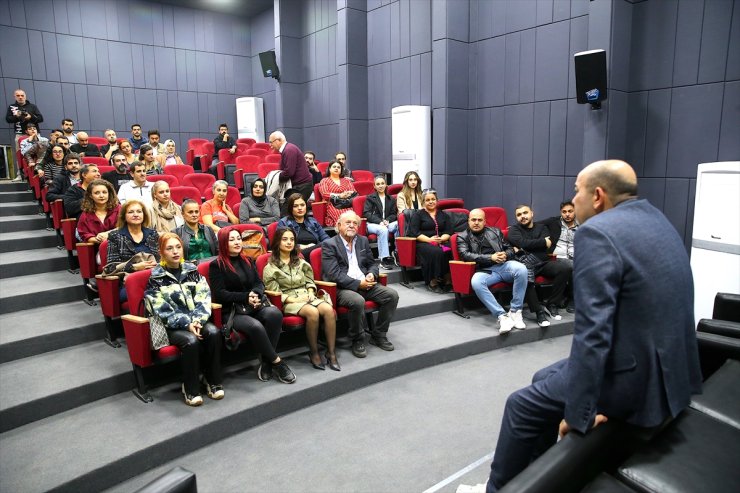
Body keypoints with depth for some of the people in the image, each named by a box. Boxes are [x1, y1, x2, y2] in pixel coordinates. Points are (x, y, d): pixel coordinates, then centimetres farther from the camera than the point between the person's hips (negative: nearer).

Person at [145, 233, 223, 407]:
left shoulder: (192, 270, 9)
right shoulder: (156, 277, -1)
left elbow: (203, 298, 0)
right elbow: (162, 310, -9)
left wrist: (197, 320, -17)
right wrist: (187, 324, -20)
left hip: (195, 320, 3)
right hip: (172, 325, -3)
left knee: (214, 332, -27)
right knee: (191, 341, -33)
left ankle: (213, 381, -13)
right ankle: (190, 389, -15)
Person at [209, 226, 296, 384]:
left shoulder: (247, 261, 20)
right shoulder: (216, 265, 2)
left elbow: (259, 283, 15)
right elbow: (219, 294, -7)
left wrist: (255, 294, -10)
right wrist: (246, 297, -16)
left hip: (253, 306, 5)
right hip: (231, 311, -5)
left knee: (274, 313, -29)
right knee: (255, 326, -35)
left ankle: (266, 360, -19)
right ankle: (276, 361, -16)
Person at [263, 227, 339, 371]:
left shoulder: (300, 262, 17)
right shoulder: (271, 267, 2)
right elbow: (274, 292, -5)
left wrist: (310, 293, -4)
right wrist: (294, 299, -16)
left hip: (306, 296, 5)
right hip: (288, 301, -4)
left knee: (329, 310, -28)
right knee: (313, 312, -36)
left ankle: (331, 353, -23)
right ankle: (314, 353, -21)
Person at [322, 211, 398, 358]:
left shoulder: (363, 241, 16)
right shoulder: (329, 245, -4)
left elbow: (372, 264, 20)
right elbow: (333, 274, -13)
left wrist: (372, 274, -4)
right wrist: (358, 284, -17)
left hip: (365, 284, 6)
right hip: (341, 288, -6)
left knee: (392, 295, -14)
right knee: (358, 301, -36)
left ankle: (378, 335, 2)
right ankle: (357, 340, -11)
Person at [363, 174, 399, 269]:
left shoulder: (390, 199, 22)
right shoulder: (370, 198, 11)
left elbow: (394, 214, 15)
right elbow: (367, 213, -1)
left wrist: (387, 220, -9)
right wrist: (380, 221, -15)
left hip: (387, 223, 3)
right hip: (373, 224, -3)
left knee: (398, 225, -30)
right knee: (383, 230, -38)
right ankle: (384, 259, -42)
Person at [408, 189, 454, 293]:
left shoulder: (444, 215, 23)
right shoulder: (418, 215, 13)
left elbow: (449, 232, 11)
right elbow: (413, 232, 0)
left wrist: (440, 239, -11)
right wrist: (429, 239, -14)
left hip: (442, 242, 3)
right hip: (423, 243, -3)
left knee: (449, 252, -32)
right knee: (435, 252, -36)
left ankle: (448, 280, -28)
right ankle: (432, 282, -31)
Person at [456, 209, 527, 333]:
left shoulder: (495, 231, 21)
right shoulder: (462, 237, 11)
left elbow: (510, 249, 20)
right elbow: (465, 255, -6)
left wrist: (505, 255, -7)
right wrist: (491, 257, -13)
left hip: (504, 265, 2)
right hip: (485, 270, -2)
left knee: (521, 269, -31)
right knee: (476, 282, -37)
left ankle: (515, 311, -20)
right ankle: (502, 316, -34)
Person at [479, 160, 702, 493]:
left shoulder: (597, 232, -20)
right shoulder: (654, 219, 10)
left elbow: (592, 332, -26)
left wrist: (578, 414, -18)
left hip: (636, 377, -9)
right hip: (668, 366, 9)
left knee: (522, 405, 6)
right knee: (544, 379, 22)